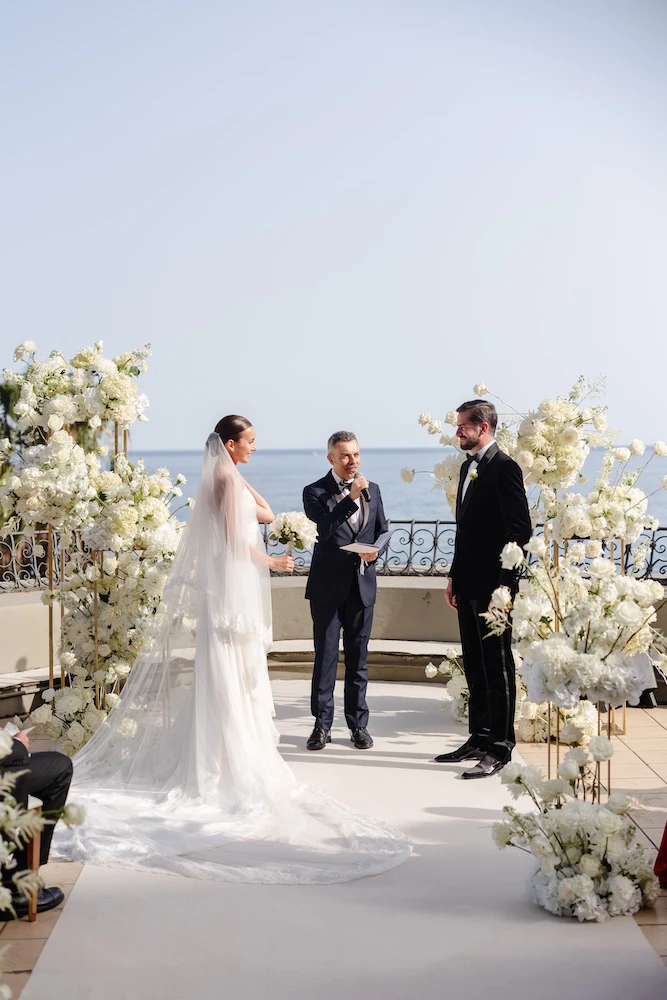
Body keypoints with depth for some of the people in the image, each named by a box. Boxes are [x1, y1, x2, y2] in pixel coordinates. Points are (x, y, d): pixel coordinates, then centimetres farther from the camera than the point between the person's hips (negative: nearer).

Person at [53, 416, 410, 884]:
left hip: (234, 587, 10)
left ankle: (230, 752, 21)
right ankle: (233, 762, 0)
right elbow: (236, 540, -19)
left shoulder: (226, 477, 14)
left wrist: (242, 477, 7)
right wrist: (270, 561, -8)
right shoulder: (227, 480, -15)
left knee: (236, 674, 14)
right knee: (229, 673, -5)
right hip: (231, 586, -10)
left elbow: (267, 513, 14)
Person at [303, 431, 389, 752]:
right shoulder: (315, 492, -5)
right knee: (325, 656, 3)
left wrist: (375, 550, -7)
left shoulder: (372, 490, 9)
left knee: (358, 658, 10)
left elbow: (383, 531, 14)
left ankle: (358, 723, 18)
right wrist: (351, 498, -24)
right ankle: (322, 724, 11)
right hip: (327, 586, -3)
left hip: (362, 584, 3)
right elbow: (325, 529, -18)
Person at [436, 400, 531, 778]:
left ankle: (500, 748, 6)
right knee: (475, 666, 15)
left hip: (493, 586, -9)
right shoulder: (469, 466, 15)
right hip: (469, 585, 9)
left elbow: (521, 530, -17)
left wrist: (505, 583, -18)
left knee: (497, 667, -1)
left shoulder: (504, 467, -13)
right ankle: (479, 738, 25)